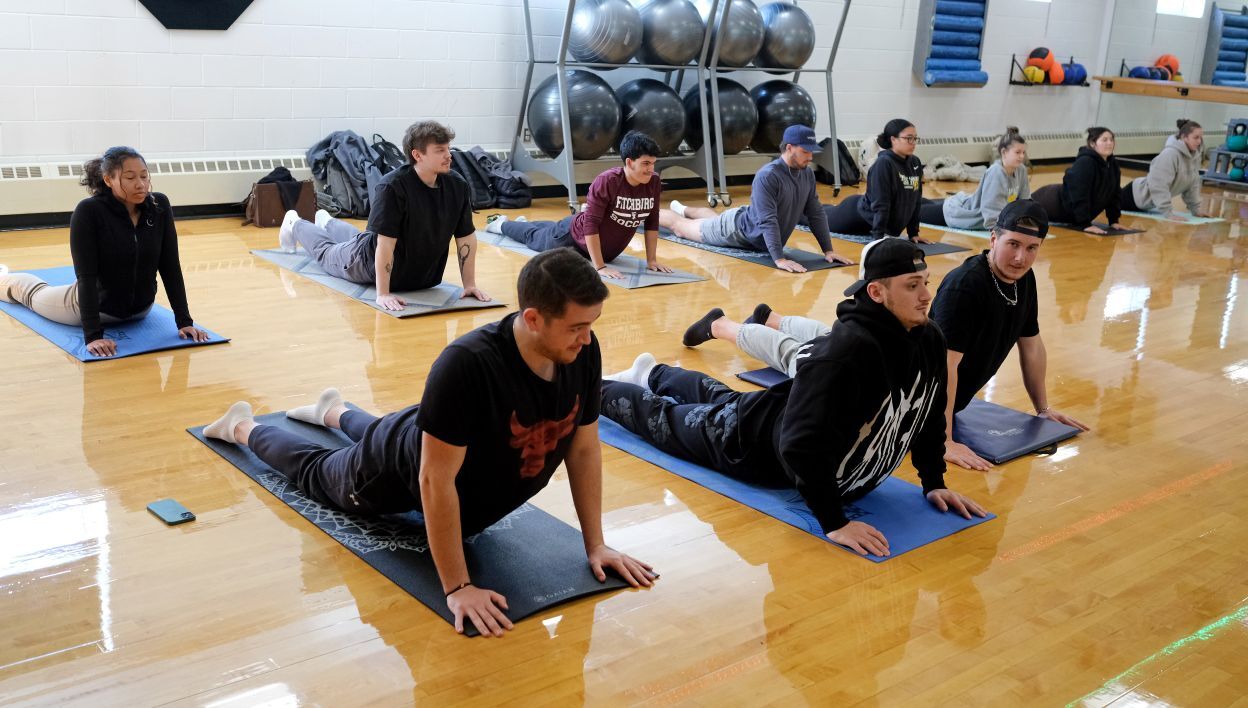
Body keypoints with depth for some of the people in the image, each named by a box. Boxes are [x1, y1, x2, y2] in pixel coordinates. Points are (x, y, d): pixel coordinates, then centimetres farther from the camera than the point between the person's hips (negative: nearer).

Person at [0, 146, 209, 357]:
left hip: (140, 309, 3)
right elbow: (86, 276, -31)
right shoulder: (88, 212, -30)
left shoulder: (160, 206, -19)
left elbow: (171, 267, -15)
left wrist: (184, 321, -20)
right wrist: (92, 335, -37)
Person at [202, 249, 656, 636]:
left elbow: (584, 448, -14)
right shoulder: (467, 365, -46)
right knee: (317, 472, 26)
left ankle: (332, 412, 68)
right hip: (400, 468, -6)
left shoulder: (584, 353, -27)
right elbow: (435, 481, -41)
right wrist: (458, 587, -38)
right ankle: (241, 427, 54)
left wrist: (595, 545, -13)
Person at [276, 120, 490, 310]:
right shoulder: (393, 186, -37)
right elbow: (385, 242, -38)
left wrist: (469, 284, -16)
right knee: (326, 252, 27)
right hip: (368, 262, -5)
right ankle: (295, 225, 56)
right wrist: (382, 294, -38)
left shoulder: (457, 186, -23)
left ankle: (327, 223, 67)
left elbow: (466, 237, -15)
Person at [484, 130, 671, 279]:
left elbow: (652, 223, -9)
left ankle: (524, 223, 67)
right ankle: (502, 224, 56)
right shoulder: (606, 181, -36)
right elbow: (591, 224, -35)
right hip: (577, 234, -6)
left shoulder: (654, 184, -21)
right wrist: (600, 267, -38)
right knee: (535, 237, 25)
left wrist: (651, 260, -11)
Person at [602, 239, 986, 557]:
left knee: (721, 400, 35)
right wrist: (833, 522, -43)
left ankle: (654, 375, 63)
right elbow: (801, 441, -46)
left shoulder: (930, 341, -18)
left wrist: (934, 483, -1)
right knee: (663, 419, 18)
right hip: (754, 442, -7)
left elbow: (928, 416, 0)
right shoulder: (846, 350, -44)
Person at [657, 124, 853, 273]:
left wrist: (828, 250, -14)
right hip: (737, 230, -7)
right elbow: (768, 221, -41)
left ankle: (683, 210, 64)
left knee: (714, 219, 37)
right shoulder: (767, 176, -36)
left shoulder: (807, 174, -13)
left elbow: (815, 214, -7)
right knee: (679, 226, 14)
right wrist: (779, 259, -48)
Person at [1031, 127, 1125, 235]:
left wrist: (1114, 221, -1)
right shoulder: (1084, 163, -31)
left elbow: (1113, 195, 3)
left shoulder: (1113, 165, -7)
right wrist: (1085, 224, -36)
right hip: (1056, 203, -7)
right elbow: (1079, 197, -34)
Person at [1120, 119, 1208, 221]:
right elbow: (1159, 186, -37)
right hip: (1137, 195, -8)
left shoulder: (1195, 155, -7)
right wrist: (1168, 213, -39)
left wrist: (1196, 210, 2)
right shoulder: (1170, 154, -33)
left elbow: (1193, 183, 4)